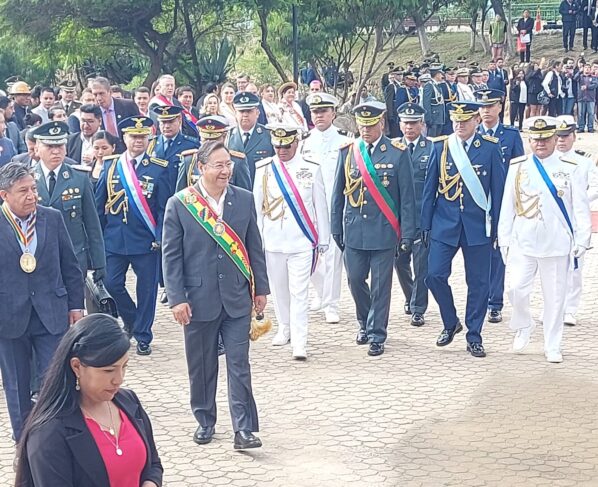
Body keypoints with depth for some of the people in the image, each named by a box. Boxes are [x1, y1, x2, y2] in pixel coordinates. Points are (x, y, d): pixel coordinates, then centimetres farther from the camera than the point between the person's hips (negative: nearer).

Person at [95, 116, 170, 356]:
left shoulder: (159, 169, 0)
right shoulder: (110, 166, 5)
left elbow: (164, 208, -1)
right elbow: (99, 204, 10)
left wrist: (160, 237, -10)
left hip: (146, 241, -2)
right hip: (114, 239, 2)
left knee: (146, 289, 3)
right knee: (112, 283, -1)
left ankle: (143, 336, 16)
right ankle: (131, 321, 25)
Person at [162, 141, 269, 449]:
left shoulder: (244, 200, 3)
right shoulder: (179, 204, -5)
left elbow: (254, 248, 9)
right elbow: (171, 256, -4)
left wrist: (261, 288, 7)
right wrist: (177, 298, -10)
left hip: (237, 298, 1)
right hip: (199, 299, -1)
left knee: (239, 366, -1)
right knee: (201, 367, 11)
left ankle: (244, 430, 1)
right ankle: (205, 422, 27)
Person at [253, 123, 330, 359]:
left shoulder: (312, 169, -1)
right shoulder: (263, 169, 3)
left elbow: (320, 206, 4)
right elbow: (256, 207, 7)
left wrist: (323, 240, 5)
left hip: (302, 243, -2)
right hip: (272, 242, 2)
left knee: (299, 293, -5)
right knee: (279, 290, 14)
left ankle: (299, 343, -5)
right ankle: (284, 329, 32)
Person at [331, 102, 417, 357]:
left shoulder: (398, 152, -4)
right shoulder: (347, 152, 4)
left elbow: (407, 196, -2)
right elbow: (338, 193, 11)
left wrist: (407, 234, -5)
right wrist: (336, 228, 9)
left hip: (384, 231, -3)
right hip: (354, 230, 3)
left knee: (381, 286, 2)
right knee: (355, 280, 8)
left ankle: (376, 335, 14)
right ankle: (365, 322, 32)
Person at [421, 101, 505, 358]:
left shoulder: (490, 148, -1)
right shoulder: (440, 147, 3)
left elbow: (498, 190, 1)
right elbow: (430, 188, 6)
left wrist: (497, 227, -1)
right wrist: (426, 224, 4)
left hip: (478, 226, -1)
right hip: (444, 224, 1)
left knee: (478, 282, 4)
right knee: (435, 275, -7)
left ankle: (474, 336, 16)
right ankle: (450, 323, 17)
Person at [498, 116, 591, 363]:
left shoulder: (570, 169, 1)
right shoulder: (517, 167, 5)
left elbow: (581, 208, 2)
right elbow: (507, 205, 7)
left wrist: (581, 241, -3)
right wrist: (504, 239, 5)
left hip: (557, 246, -1)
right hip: (523, 243, 1)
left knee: (555, 297, 5)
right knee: (517, 290, -9)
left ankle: (553, 347, 17)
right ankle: (523, 327, 20)